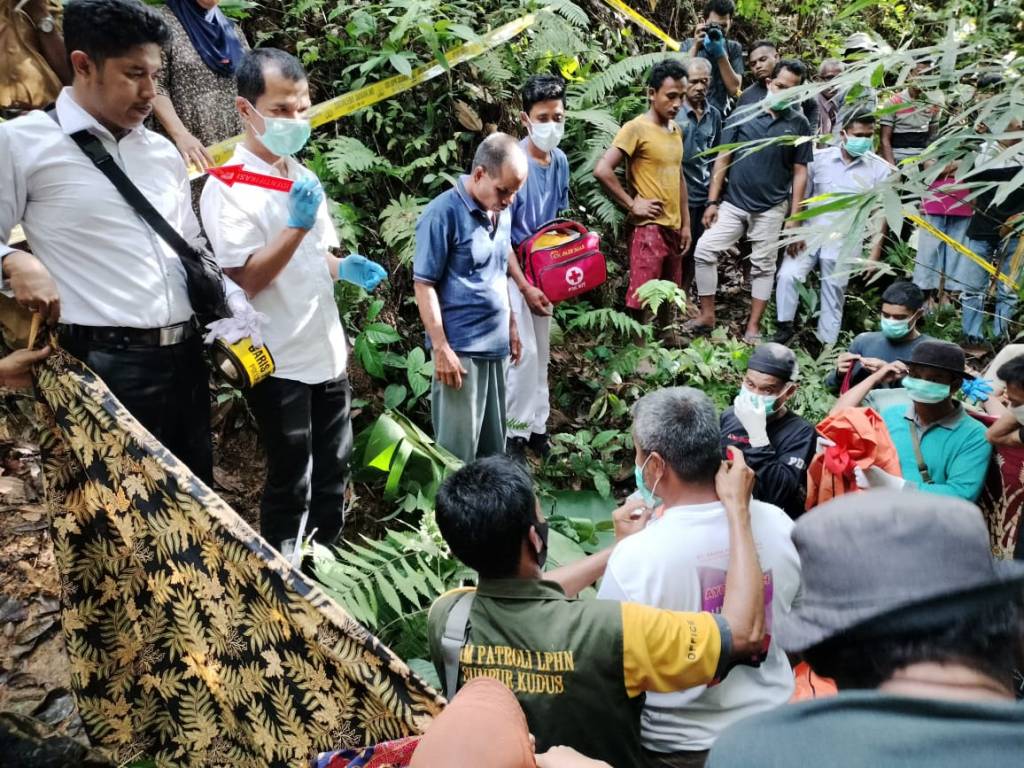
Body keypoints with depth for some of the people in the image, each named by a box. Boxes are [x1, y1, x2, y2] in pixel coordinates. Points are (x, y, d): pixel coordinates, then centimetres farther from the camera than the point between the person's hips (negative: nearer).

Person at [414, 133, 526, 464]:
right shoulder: (444, 212, -14)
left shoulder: (501, 212, 8)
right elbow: (424, 285, -13)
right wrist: (441, 348, -17)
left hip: (495, 345, 7)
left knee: (493, 446, 16)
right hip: (460, 348, -7)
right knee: (458, 449, 0)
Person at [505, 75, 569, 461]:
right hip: (511, 267, -6)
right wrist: (525, 287, -21)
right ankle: (516, 431, 6)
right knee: (524, 351, -9)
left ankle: (537, 424, 25)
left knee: (541, 351, 12)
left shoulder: (560, 160, 0)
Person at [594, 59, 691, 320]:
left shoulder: (676, 130, 14)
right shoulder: (636, 128, -11)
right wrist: (632, 204, -16)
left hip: (673, 229, 8)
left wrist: (685, 224, 17)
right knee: (642, 304, -7)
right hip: (648, 228, -8)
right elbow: (602, 170, -21)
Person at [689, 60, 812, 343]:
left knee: (763, 267, 6)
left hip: (771, 209, 0)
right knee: (704, 251, -8)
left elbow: (799, 172, 2)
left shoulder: (799, 124, 0)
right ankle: (707, 315, 4)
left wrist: (794, 217, -3)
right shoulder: (743, 115, -1)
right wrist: (712, 202, -4)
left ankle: (753, 326, 17)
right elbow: (723, 159, 1)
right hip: (733, 203, 1)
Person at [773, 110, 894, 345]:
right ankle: (785, 326, 0)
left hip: (845, 243, 0)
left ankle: (827, 345, 20)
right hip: (811, 234, 0)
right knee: (787, 275, -18)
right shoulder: (819, 158, -1)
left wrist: (874, 253, -3)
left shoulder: (880, 169, -2)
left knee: (834, 295, 7)